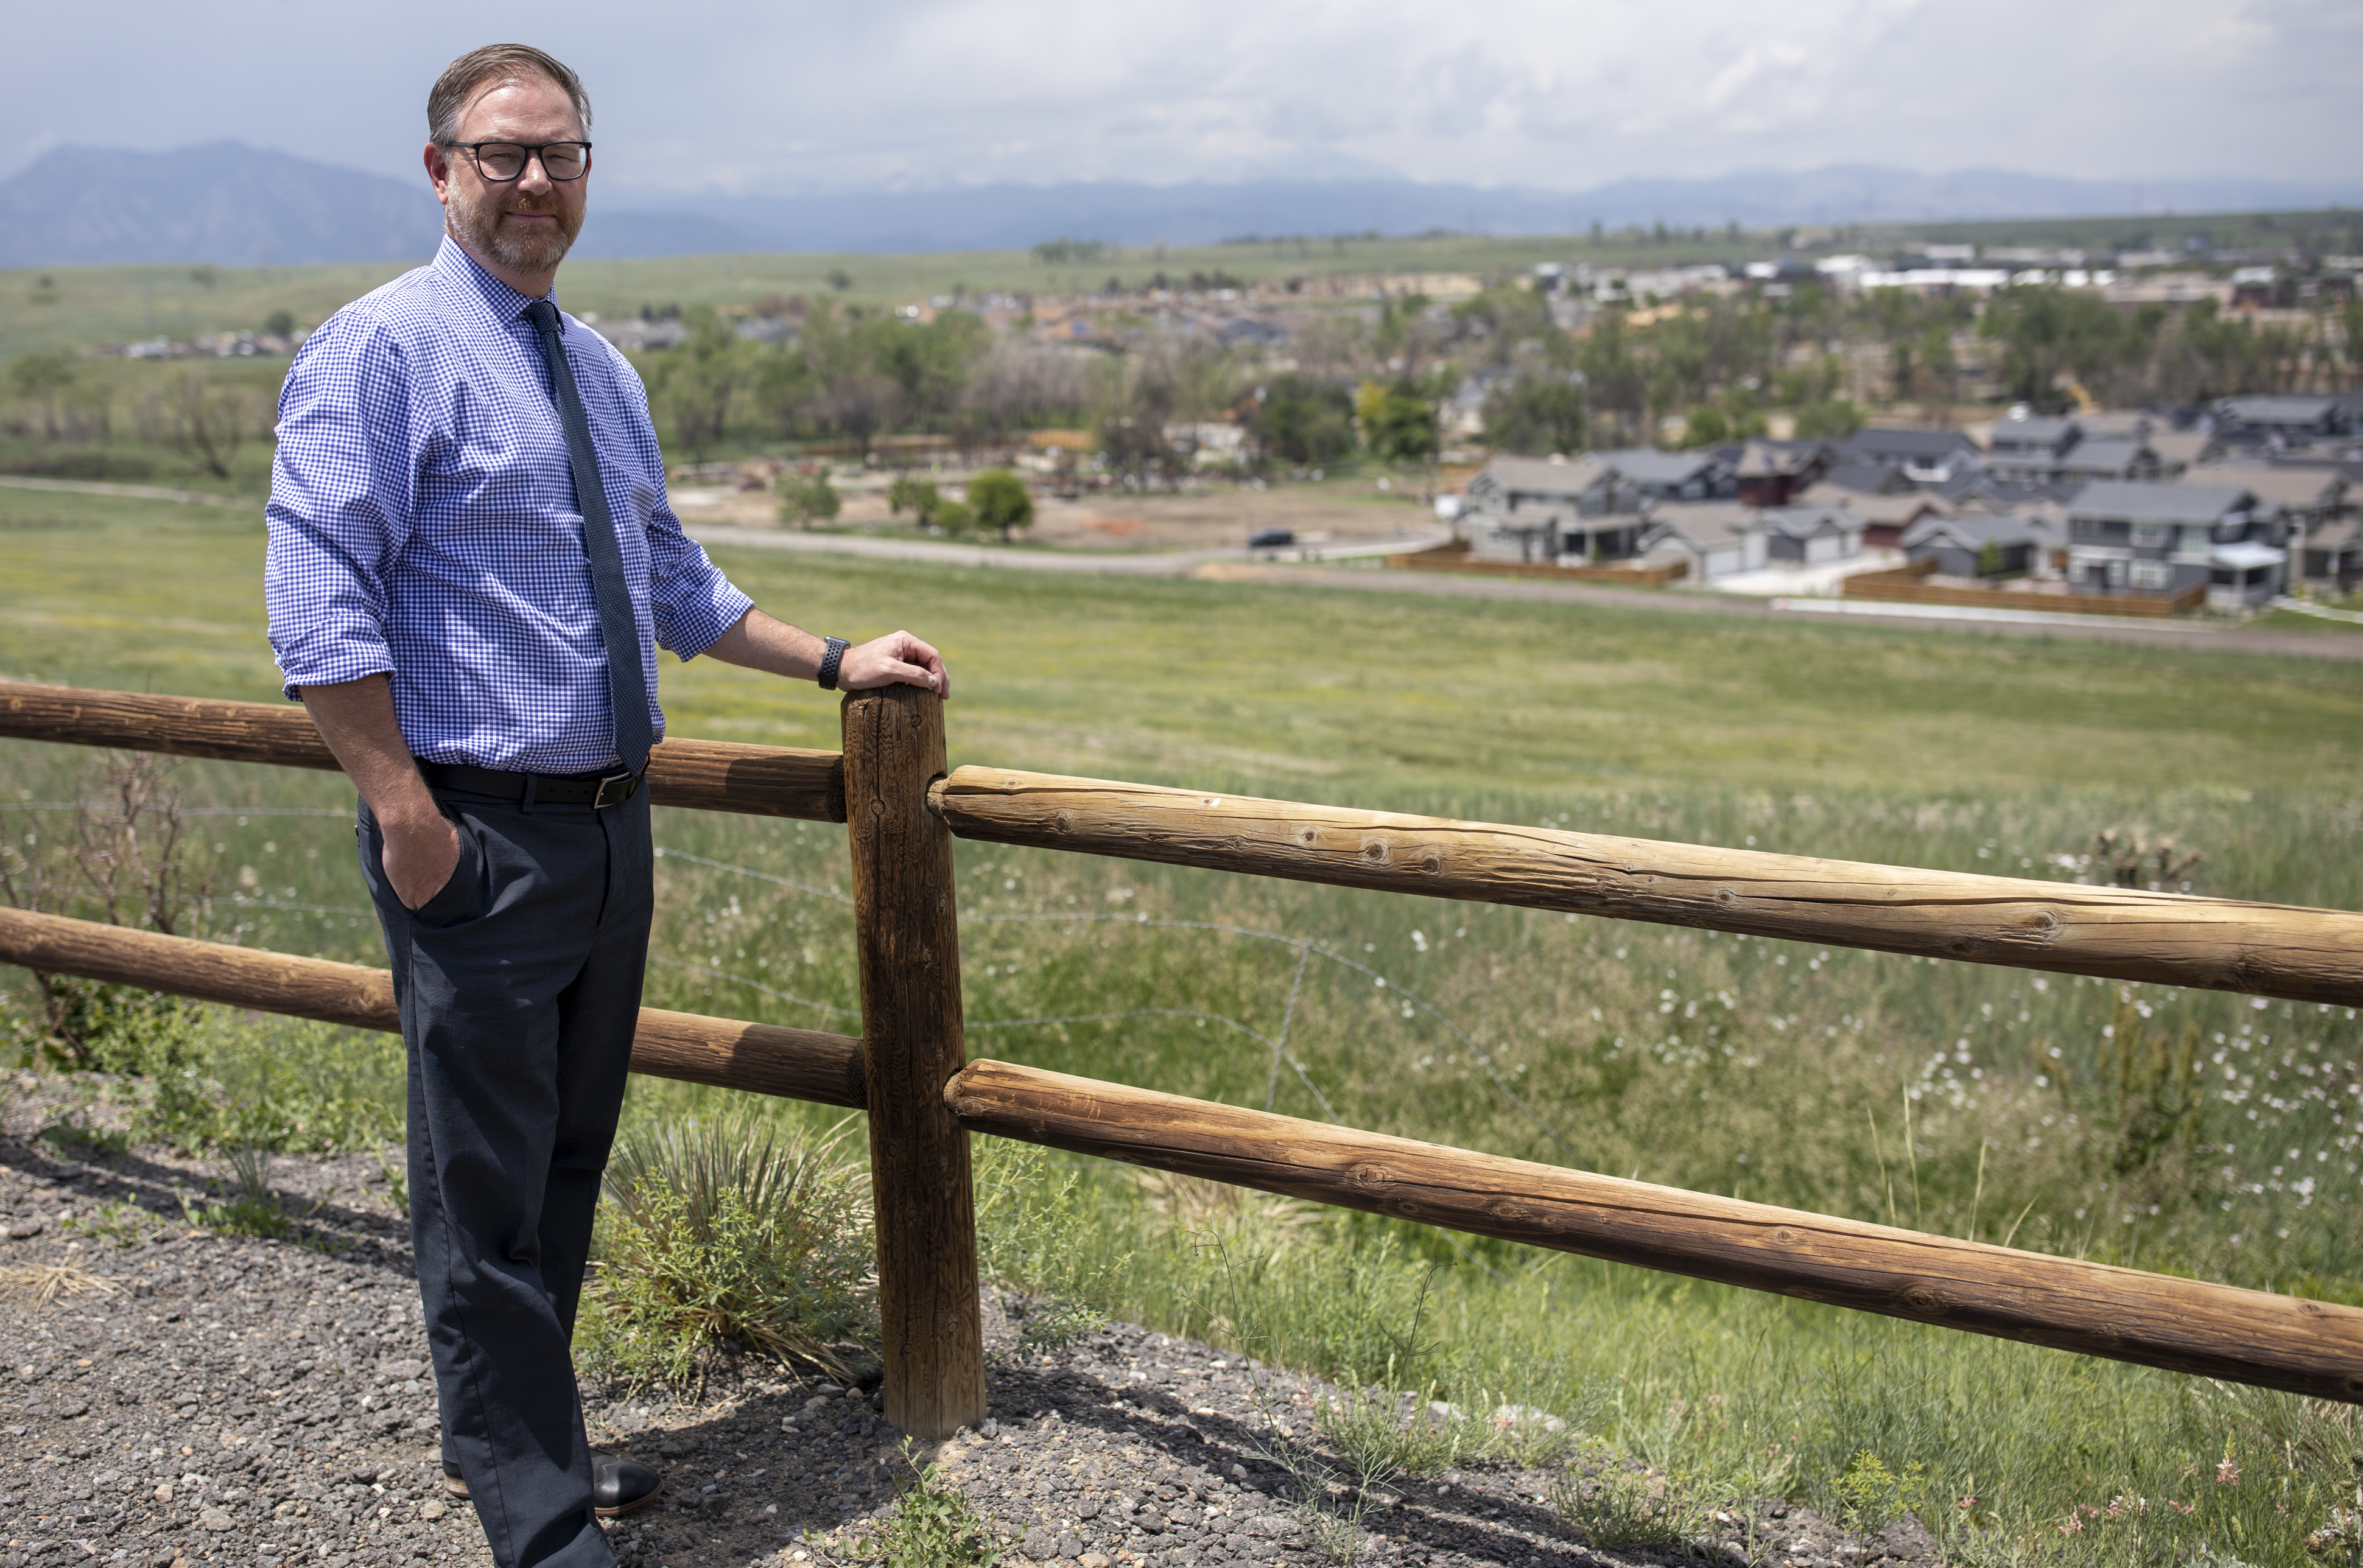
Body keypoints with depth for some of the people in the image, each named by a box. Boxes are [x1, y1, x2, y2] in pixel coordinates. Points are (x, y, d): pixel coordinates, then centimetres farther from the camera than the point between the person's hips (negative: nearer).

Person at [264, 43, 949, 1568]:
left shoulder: (603, 372, 15)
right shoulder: (380, 352, -9)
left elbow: (674, 581, 25)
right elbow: (322, 603, -16)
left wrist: (835, 661, 19)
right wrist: (408, 815, -20)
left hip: (611, 820, 8)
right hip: (478, 832, -8)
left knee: (571, 1161, 17)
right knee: (488, 1185, 0)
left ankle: (522, 1439, 33)